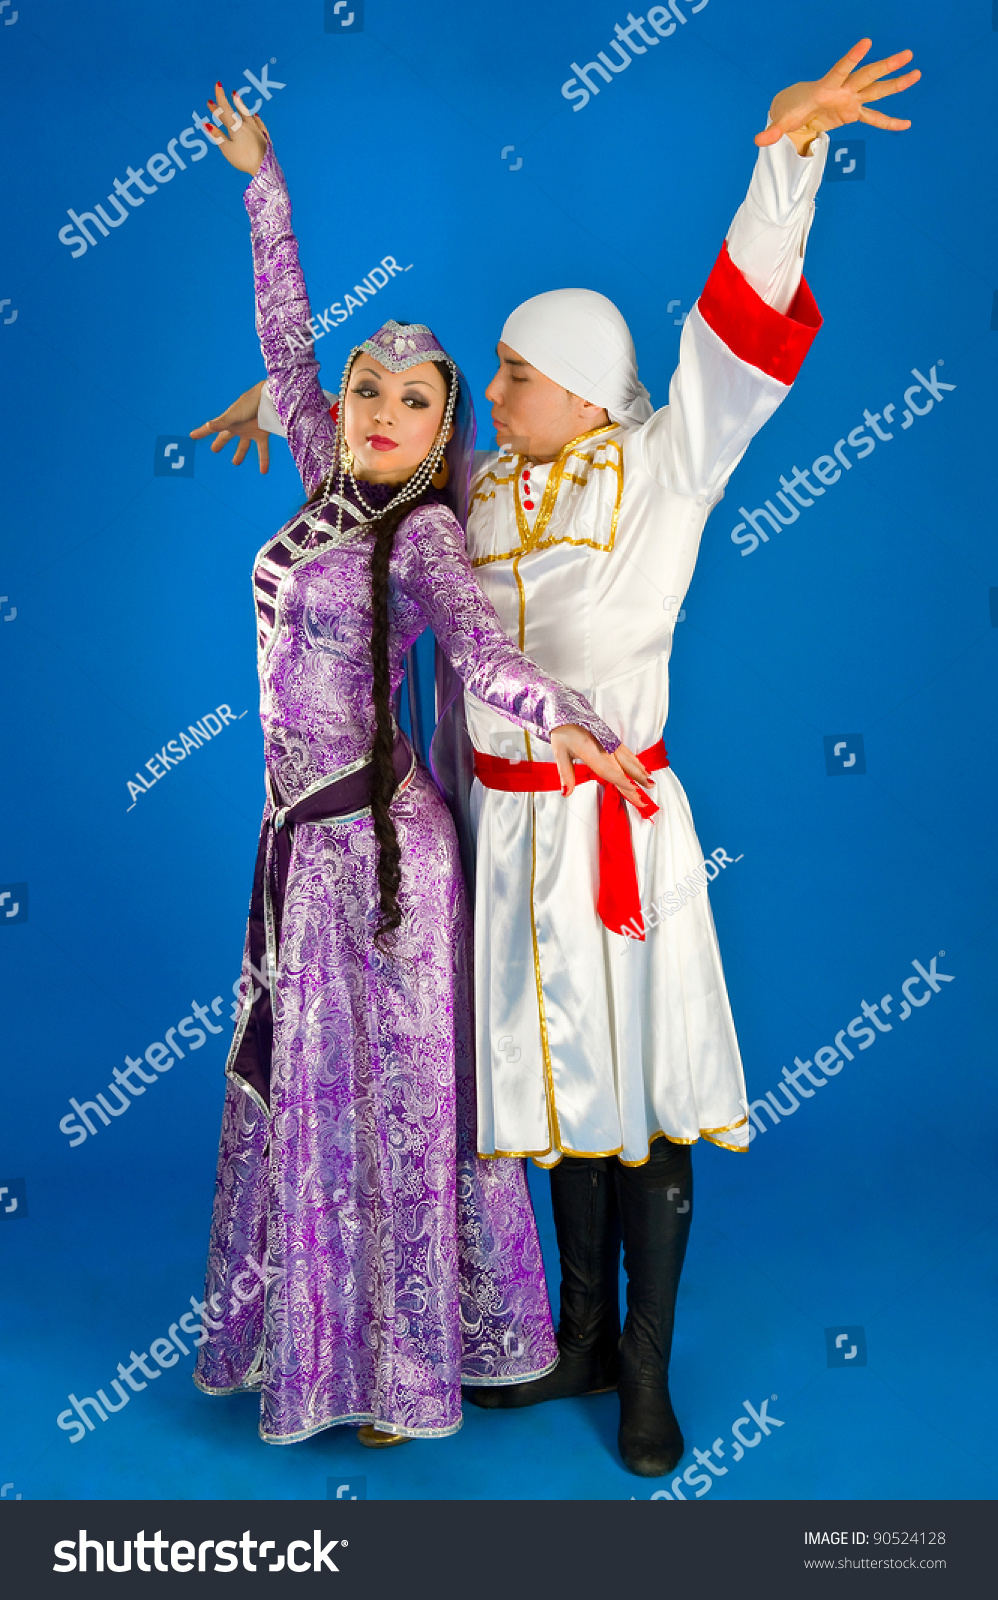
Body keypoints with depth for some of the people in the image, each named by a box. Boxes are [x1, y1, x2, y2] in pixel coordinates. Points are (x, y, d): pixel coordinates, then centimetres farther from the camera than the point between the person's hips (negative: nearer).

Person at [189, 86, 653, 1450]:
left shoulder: (424, 531, -12)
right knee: (307, 1083, 16)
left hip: (375, 834, -7)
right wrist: (264, 183, 25)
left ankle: (414, 1363, 22)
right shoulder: (332, 486, 7)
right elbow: (285, 340, 18)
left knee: (391, 1089, 4)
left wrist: (560, 719, -51)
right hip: (305, 827, 7)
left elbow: (477, 646, -30)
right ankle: (329, 1336, 35)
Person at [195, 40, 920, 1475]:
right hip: (506, 828, 5)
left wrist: (787, 148, -22)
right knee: (560, 1082, 14)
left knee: (647, 1089, 3)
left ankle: (646, 1371, 21)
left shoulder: (663, 472, -5)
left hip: (619, 828, -4)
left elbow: (739, 327, -14)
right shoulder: (476, 494, 8)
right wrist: (290, 397, 28)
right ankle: (580, 1339, 32)